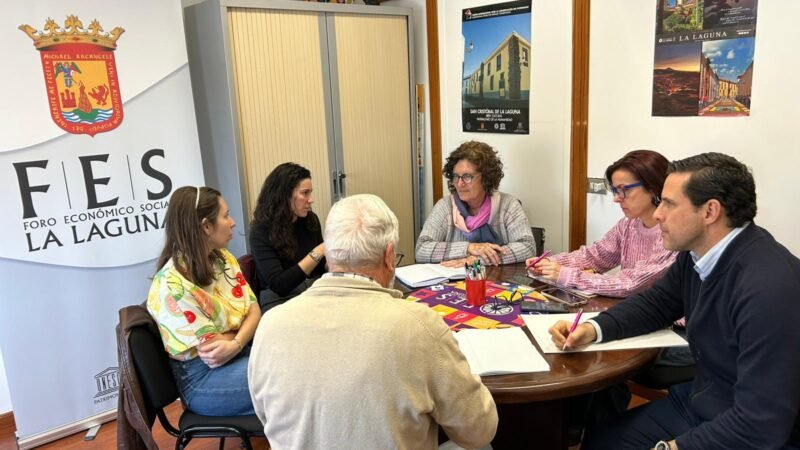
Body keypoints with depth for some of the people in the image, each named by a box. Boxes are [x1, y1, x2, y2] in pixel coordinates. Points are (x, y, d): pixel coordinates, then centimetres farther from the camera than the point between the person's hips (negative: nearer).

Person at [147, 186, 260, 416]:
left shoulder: (224, 259, 3)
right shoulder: (172, 285, -21)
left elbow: (254, 310, -1)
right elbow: (211, 350, -20)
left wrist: (235, 344, -21)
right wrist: (244, 334, -4)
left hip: (241, 354, 7)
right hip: (204, 379, -7)